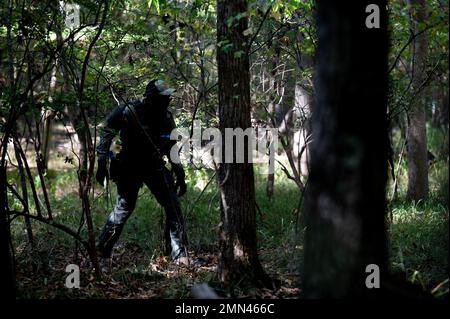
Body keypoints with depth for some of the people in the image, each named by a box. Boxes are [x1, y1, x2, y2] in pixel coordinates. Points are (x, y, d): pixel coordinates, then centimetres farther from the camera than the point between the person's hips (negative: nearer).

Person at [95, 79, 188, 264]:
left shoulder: (166, 118, -2)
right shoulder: (128, 112, -18)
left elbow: (171, 148, 10)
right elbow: (107, 132, -10)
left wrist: (180, 175, 10)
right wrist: (102, 163, -15)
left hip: (154, 166, 4)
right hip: (129, 168, -4)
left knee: (173, 206, -5)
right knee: (124, 207, -5)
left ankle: (179, 254, 1)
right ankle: (102, 249, 14)